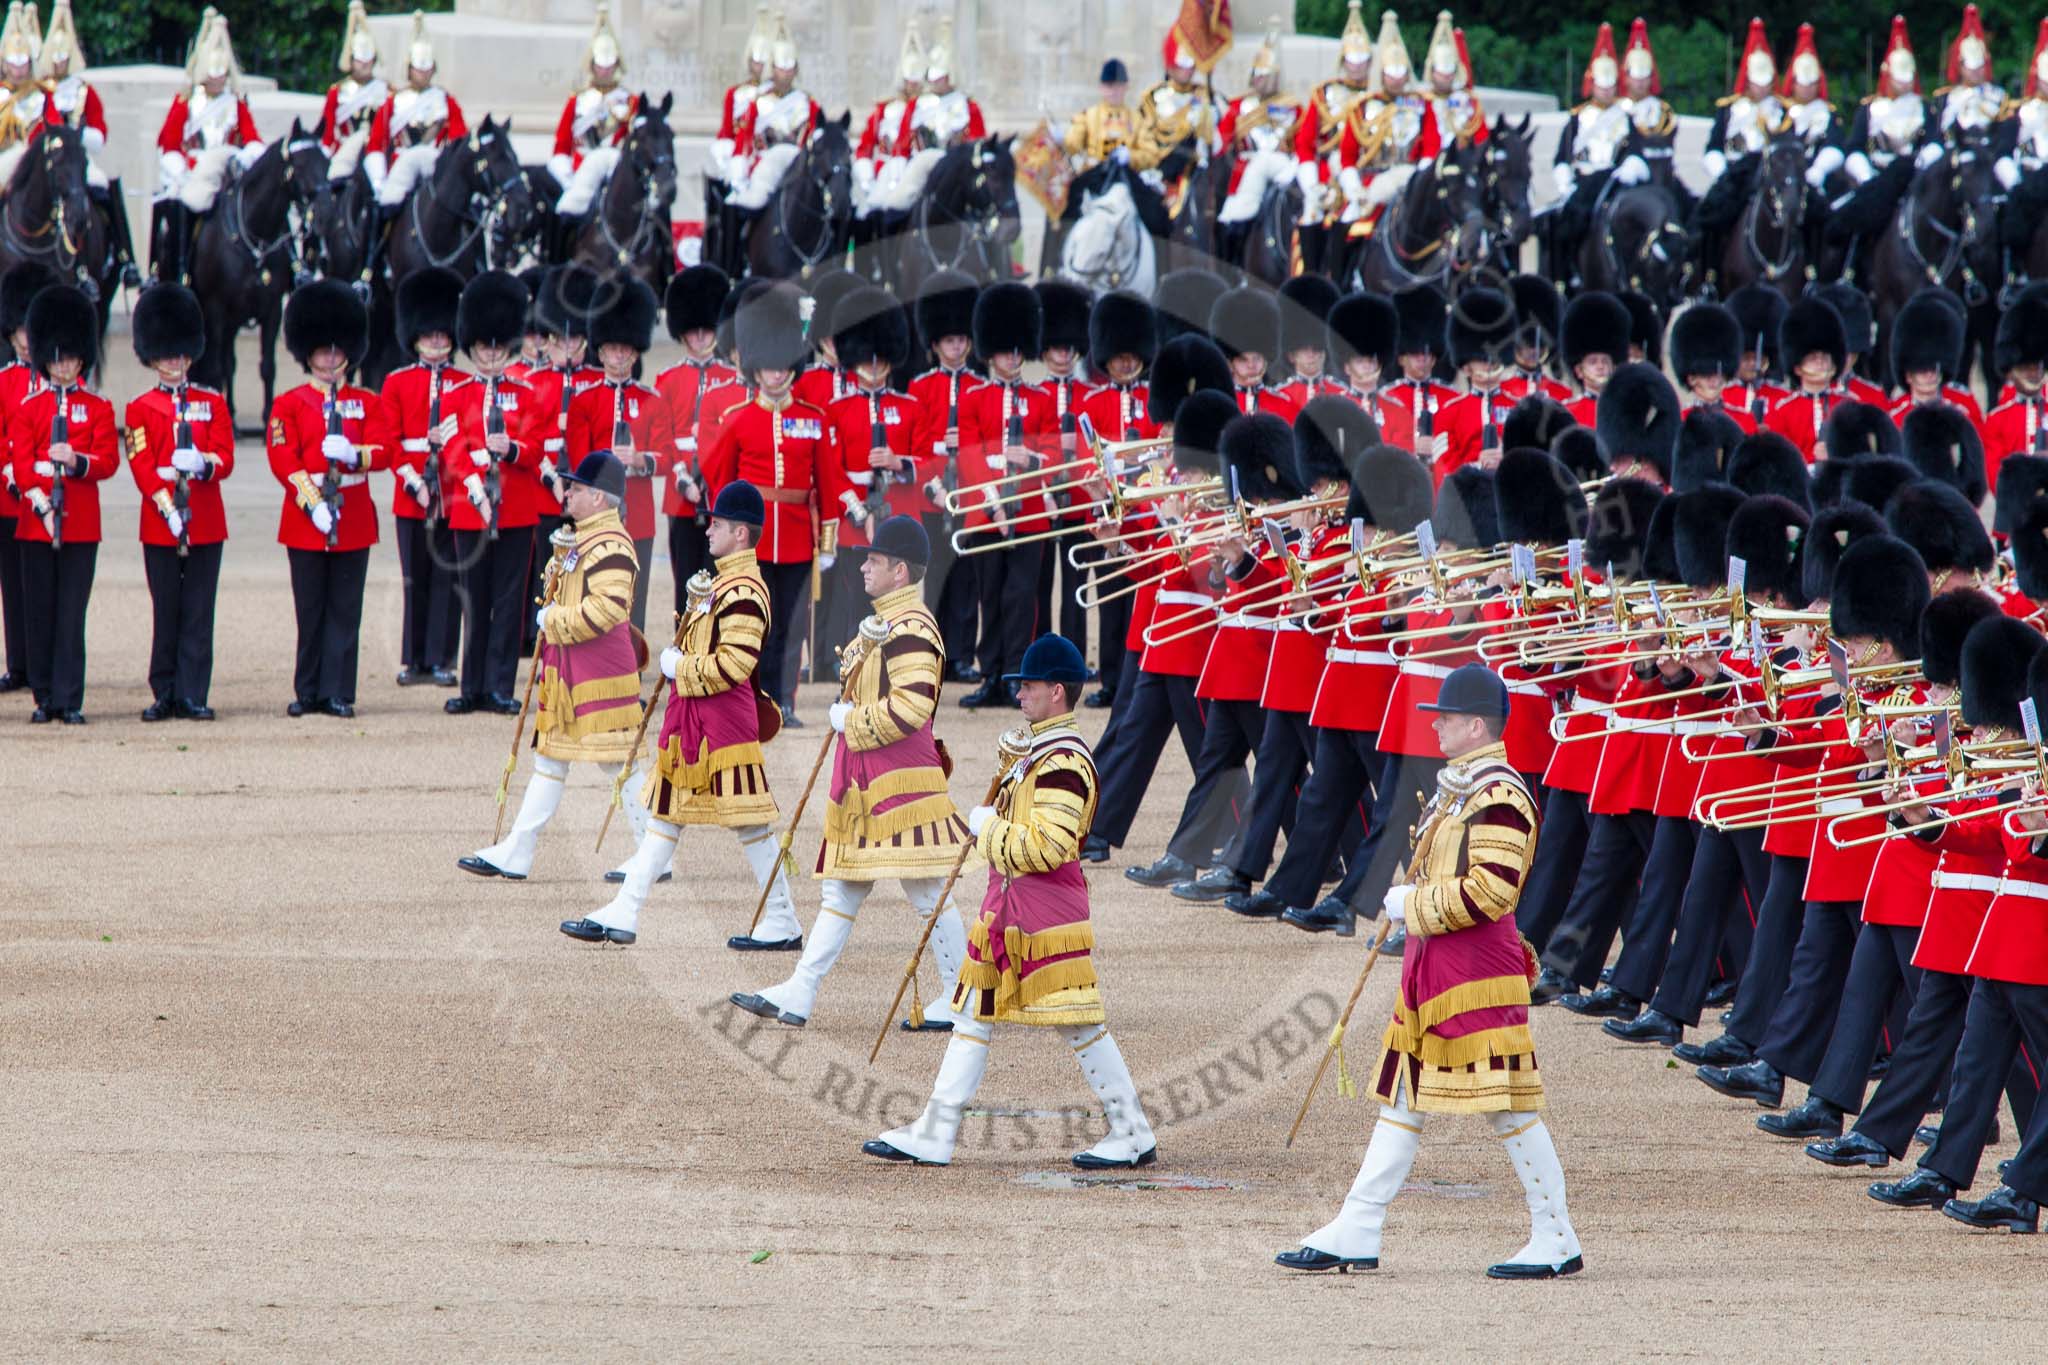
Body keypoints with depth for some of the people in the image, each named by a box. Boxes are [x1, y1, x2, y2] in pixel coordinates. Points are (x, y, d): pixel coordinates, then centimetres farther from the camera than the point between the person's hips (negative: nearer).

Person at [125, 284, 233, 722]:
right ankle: (165, 694, 8)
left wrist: (204, 465, -22)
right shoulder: (140, 408, 5)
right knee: (166, 612, 2)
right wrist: (169, 510, -16)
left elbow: (226, 459, 1)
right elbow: (142, 466, -4)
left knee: (198, 613, 0)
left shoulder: (212, 403, 9)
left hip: (206, 522, 1)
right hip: (160, 520, -1)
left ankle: (193, 695, 1)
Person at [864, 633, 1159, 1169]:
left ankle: (1133, 1135, 5)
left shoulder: (1064, 763, -19)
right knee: (973, 1013, 10)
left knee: (1079, 1023, -4)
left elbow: (1048, 845, -26)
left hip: (1049, 914, -10)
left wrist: (988, 827, -15)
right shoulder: (1030, 751, 13)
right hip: (1006, 907, 10)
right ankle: (935, 1134, 12)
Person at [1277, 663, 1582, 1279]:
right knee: (1402, 1095, 10)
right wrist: (1409, 901, 11)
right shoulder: (1457, 784, 14)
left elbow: (1490, 892, -24)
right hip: (1431, 962, 10)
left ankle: (1556, 1241, 3)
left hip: (1476, 969, -10)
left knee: (1506, 1102, -4)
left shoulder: (1498, 795, -17)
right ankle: (1356, 1233, 13)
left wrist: (1412, 905, -14)